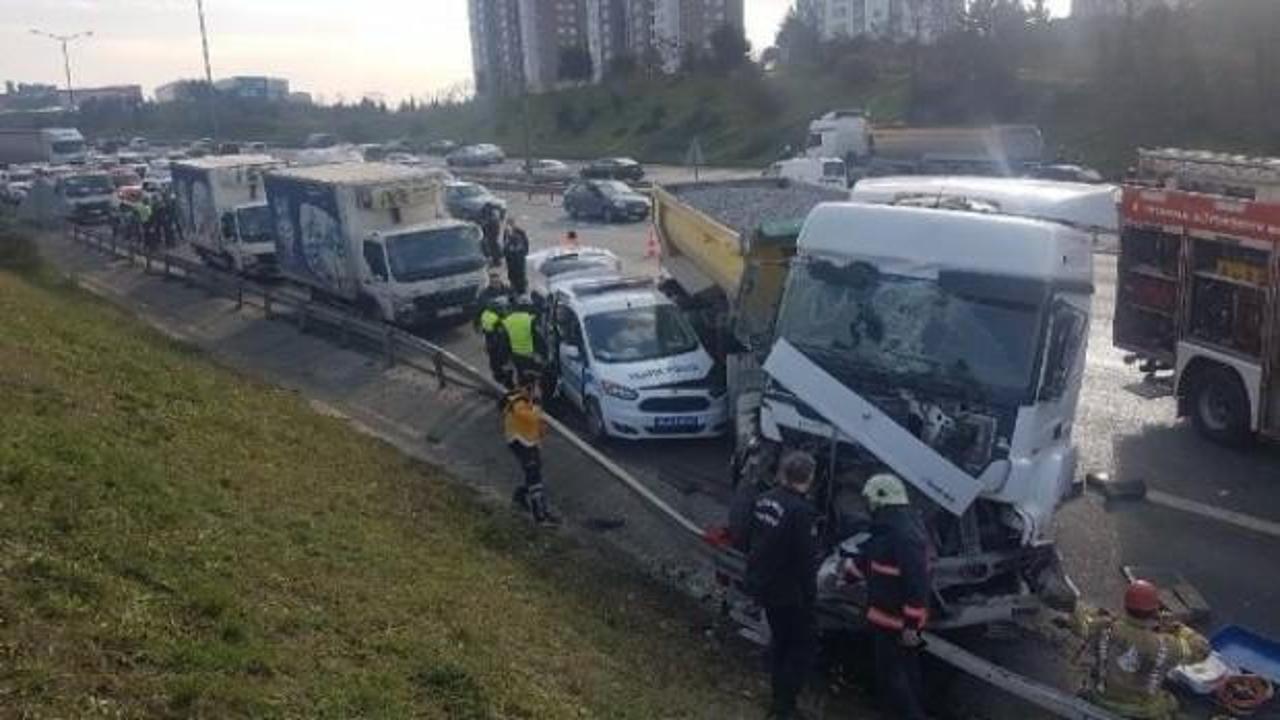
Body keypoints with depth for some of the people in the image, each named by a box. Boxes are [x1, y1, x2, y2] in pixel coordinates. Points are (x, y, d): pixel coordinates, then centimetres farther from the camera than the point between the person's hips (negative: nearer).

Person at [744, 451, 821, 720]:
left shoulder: (763, 500, 0)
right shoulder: (800, 511, -26)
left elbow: (751, 542, 11)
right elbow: (806, 560, -23)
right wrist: (810, 595, -12)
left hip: (763, 585, 8)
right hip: (789, 591, -8)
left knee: (779, 640, 23)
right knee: (804, 646, 7)